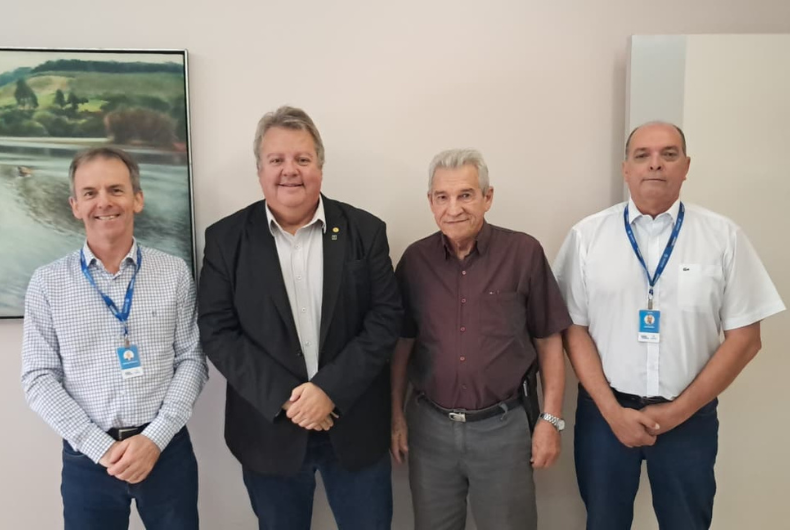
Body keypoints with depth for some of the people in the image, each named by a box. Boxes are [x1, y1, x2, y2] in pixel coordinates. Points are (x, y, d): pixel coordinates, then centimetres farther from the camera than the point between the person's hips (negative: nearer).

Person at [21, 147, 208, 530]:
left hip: (167, 449, 0)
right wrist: (101, 447, -10)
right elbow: (39, 379, -2)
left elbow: (192, 361, -1)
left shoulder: (174, 273, -1)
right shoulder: (48, 282, 0)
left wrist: (154, 437, -11)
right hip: (87, 457, 0)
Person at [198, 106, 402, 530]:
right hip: (269, 426, 0)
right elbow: (217, 330, -6)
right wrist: (284, 398, -15)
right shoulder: (226, 239, -2)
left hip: (355, 423, 0)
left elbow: (385, 319, -6)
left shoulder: (365, 231, -2)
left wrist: (330, 390, -16)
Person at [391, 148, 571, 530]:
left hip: (502, 426, -2)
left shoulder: (524, 253, -9)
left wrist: (551, 419, -4)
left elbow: (548, 341, -3)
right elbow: (403, 341, 7)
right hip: (429, 426, 3)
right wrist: (396, 414, 6)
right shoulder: (415, 259, -2)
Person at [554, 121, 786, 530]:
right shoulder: (587, 236, -4)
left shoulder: (724, 236, -4)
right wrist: (611, 409, -10)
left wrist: (678, 410, -7)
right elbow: (574, 329, -3)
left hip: (689, 416, 0)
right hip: (604, 411, 0)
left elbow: (744, 337, -2)